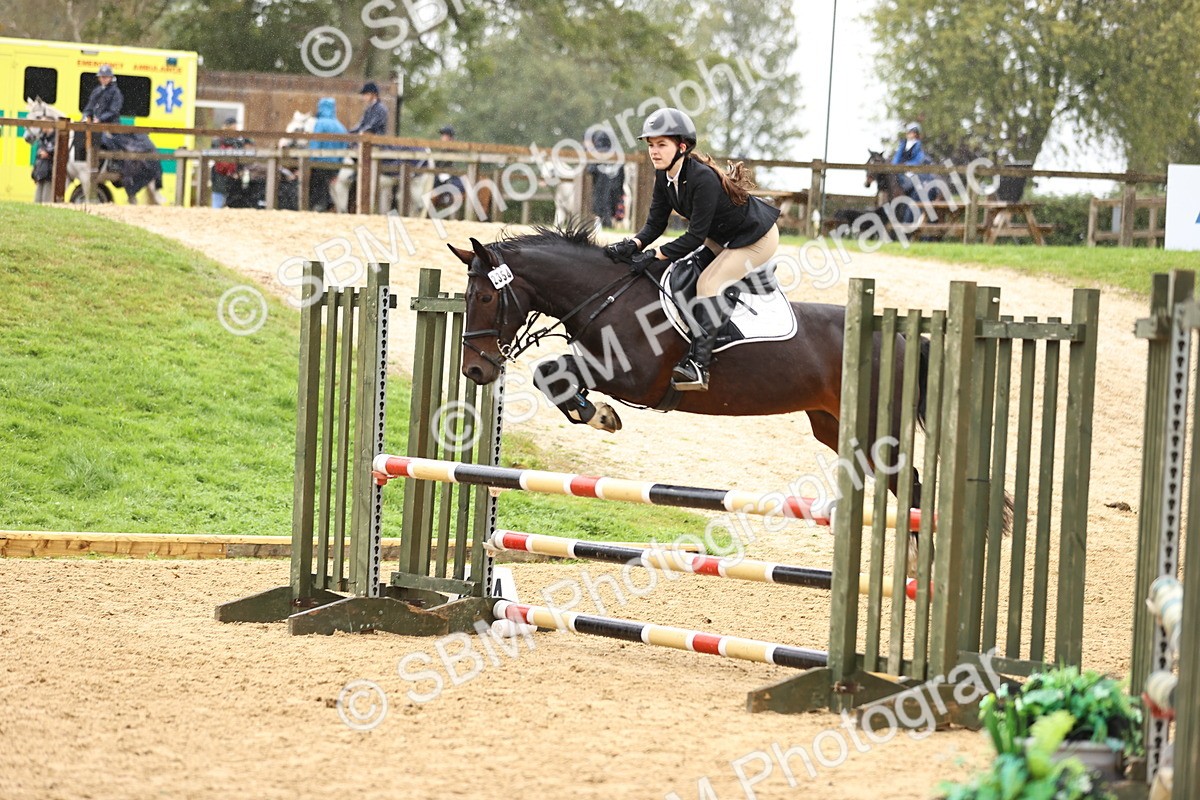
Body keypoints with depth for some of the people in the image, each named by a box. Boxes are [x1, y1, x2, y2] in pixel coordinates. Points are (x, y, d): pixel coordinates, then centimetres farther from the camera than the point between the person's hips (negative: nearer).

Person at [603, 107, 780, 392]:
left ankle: (698, 364, -27)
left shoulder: (702, 179, -33)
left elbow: (696, 236, -31)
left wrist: (655, 256, -32)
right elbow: (655, 223, -5)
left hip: (757, 239, -10)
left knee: (709, 283, -22)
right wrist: (633, 245, -24)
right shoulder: (664, 177, -7)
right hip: (722, 238, 10)